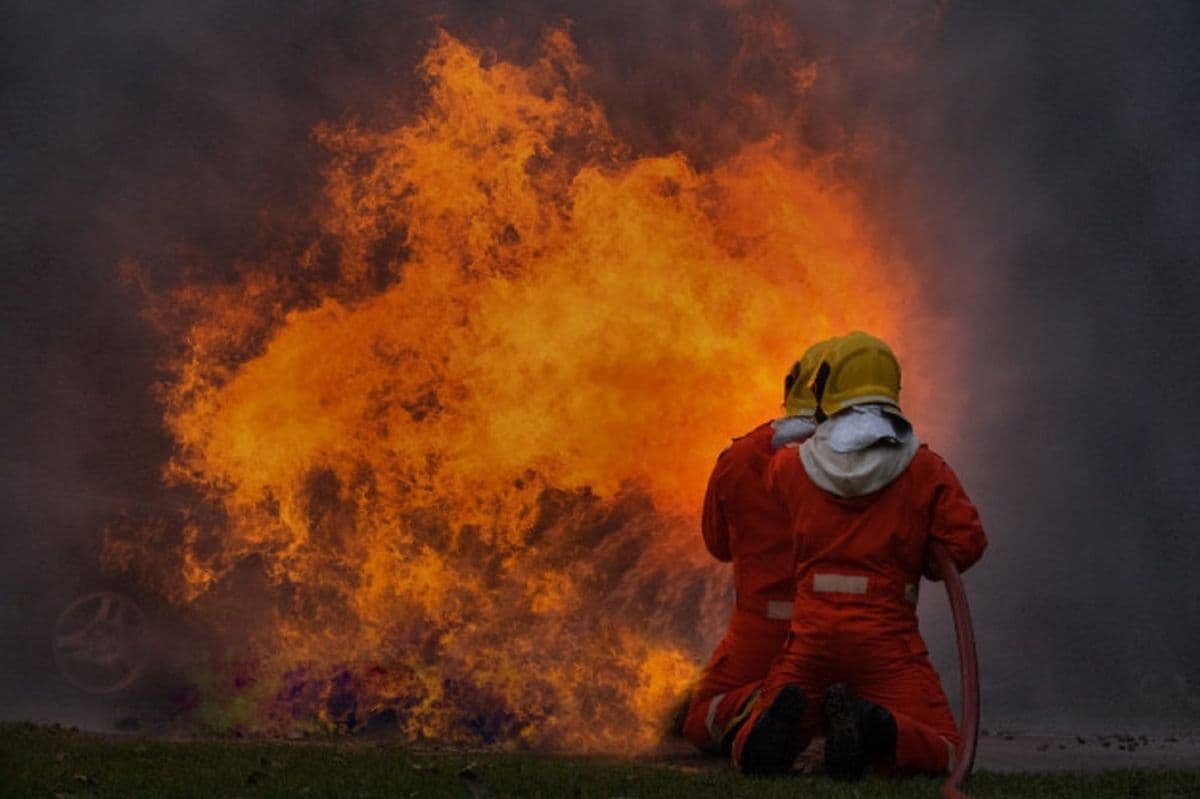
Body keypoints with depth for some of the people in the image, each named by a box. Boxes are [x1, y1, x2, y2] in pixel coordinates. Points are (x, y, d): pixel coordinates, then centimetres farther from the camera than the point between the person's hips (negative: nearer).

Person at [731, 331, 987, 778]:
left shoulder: (789, 465, 9)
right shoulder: (924, 468, 5)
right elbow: (967, 542, -4)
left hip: (811, 633, 2)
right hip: (886, 637, -2)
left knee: (751, 757, 11)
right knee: (940, 755, 0)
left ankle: (783, 719, -26)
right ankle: (871, 726, -32)